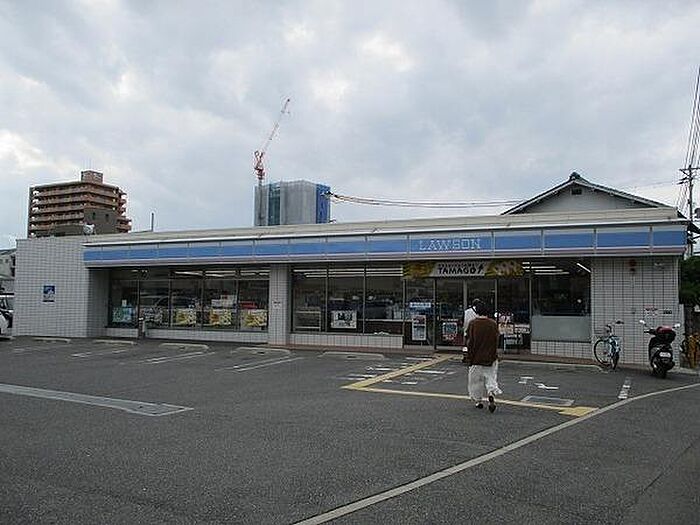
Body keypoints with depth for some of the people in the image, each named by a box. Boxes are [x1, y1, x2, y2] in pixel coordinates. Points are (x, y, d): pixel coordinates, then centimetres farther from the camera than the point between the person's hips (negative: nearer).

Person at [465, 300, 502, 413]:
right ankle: (492, 394, -16)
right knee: (491, 378, 8)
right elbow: (496, 341, 6)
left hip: (476, 357, -2)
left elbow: (469, 341, -6)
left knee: (476, 380, 11)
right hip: (491, 357, 2)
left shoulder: (473, 324, -8)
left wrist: (469, 357, 4)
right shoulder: (493, 324, -1)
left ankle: (478, 400, 16)